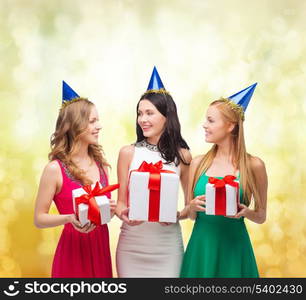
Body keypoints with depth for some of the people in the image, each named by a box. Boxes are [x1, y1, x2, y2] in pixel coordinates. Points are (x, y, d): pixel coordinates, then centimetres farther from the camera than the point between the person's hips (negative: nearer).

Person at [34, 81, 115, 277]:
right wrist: (70, 218, -24)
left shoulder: (101, 163, 5)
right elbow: (39, 219, -8)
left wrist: (111, 209, -4)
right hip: (73, 248, -5)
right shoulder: (55, 169, -11)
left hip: (101, 246, 5)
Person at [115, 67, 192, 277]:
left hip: (167, 245, 0)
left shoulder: (182, 156, 0)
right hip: (132, 244, 0)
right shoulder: (128, 153, 0)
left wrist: (178, 215, -12)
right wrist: (123, 213, -18)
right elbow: (121, 201, 3)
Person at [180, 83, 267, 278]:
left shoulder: (253, 165, -3)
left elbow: (261, 216, 6)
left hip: (233, 246, -2)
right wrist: (193, 206, -9)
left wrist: (246, 212, -14)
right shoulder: (198, 163, 4)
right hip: (201, 246, 2)